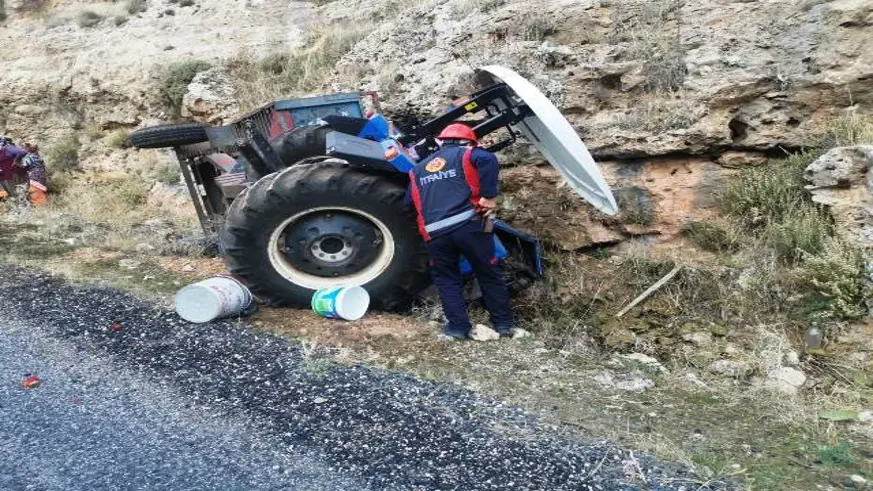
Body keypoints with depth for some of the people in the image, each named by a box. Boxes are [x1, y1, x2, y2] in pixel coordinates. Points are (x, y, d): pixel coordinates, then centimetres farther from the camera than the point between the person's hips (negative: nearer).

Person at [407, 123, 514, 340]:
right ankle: (503, 323, 20)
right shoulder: (466, 154, 10)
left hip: (435, 233, 3)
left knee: (447, 279, 18)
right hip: (468, 225, -2)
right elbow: (488, 160, -12)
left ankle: (458, 326, 11)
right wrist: (489, 196, -10)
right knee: (489, 273, 13)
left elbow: (410, 203, 24)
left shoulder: (418, 169, 25)